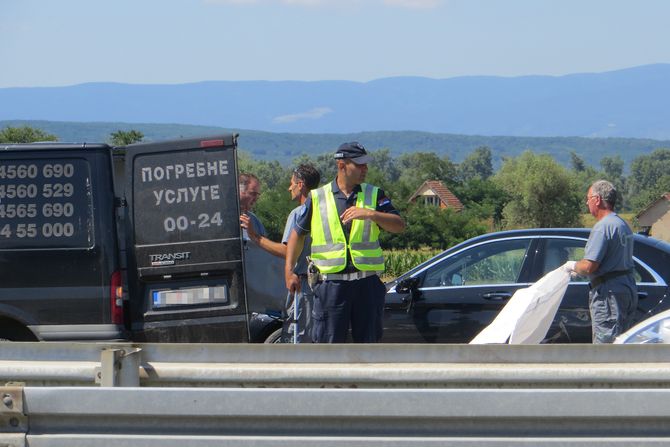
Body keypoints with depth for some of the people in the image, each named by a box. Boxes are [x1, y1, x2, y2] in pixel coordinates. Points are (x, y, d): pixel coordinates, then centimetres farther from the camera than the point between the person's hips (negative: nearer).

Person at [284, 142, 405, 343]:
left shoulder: (374, 195, 8)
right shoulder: (317, 198, 7)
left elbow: (399, 225, -2)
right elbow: (298, 234, 13)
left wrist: (370, 214, -18)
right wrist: (289, 271, 5)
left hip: (367, 283, 1)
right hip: (331, 283, -1)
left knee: (367, 342, 5)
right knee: (327, 343, -4)